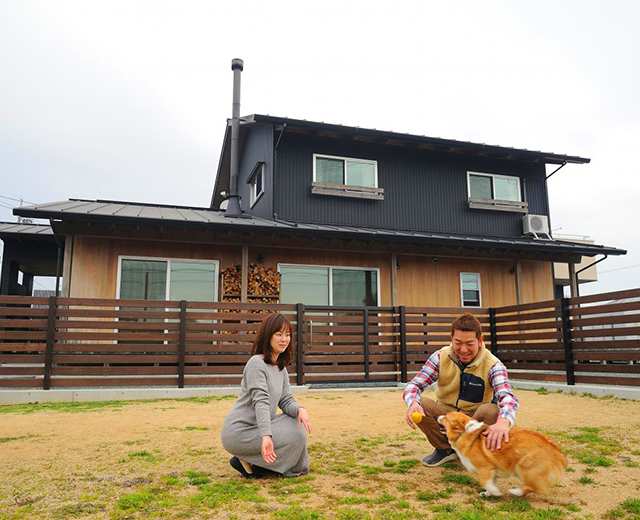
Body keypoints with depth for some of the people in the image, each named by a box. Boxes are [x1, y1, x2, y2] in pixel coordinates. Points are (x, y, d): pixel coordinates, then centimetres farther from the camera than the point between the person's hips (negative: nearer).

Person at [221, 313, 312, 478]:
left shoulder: (281, 368, 12)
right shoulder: (256, 363, -15)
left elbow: (286, 401, 2)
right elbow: (261, 402, -27)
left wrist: (300, 410, -21)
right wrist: (266, 437, -39)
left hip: (256, 428, 9)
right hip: (238, 432, -9)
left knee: (299, 423, 2)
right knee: (296, 435, -16)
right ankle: (246, 462, -3)